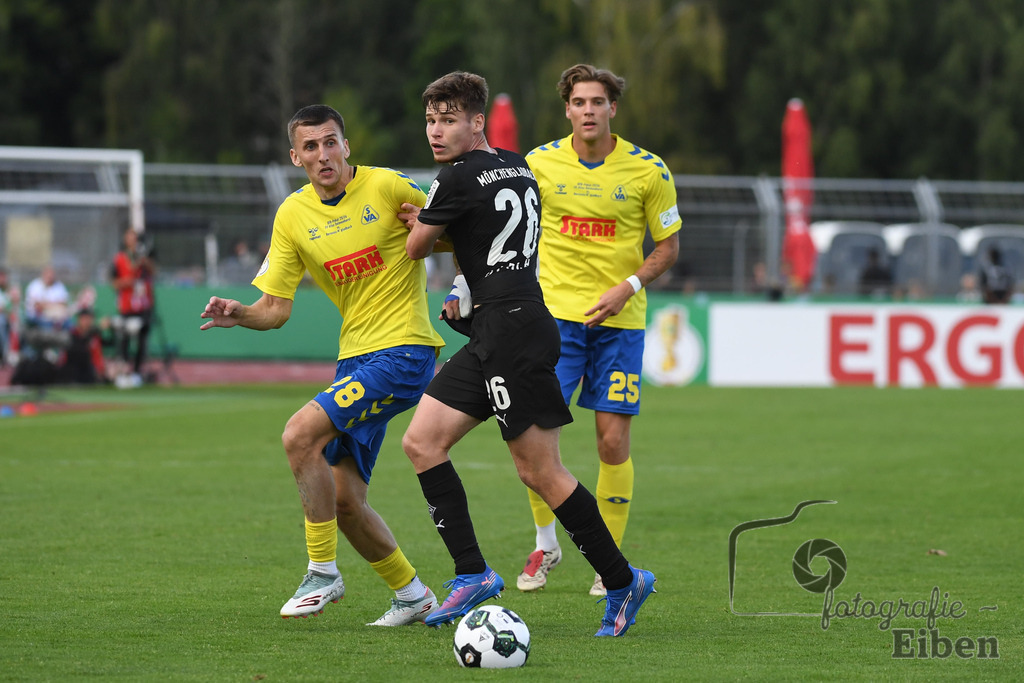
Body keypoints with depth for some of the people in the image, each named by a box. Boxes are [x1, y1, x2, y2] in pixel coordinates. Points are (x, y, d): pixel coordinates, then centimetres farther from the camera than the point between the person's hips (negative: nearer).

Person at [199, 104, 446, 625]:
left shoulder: (386, 187, -9)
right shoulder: (293, 216, 5)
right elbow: (277, 307, 5)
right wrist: (240, 314, -15)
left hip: (403, 351, -6)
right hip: (354, 357, 7)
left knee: (300, 435, -22)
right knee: (343, 500, 5)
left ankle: (323, 573, -11)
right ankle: (412, 596, 23)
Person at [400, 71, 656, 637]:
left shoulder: (457, 181, -10)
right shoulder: (519, 168, 16)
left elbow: (416, 247, 4)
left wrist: (420, 222, 24)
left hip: (513, 331, -10)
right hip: (493, 335, 10)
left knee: (540, 472, -6)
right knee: (421, 441, 5)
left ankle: (622, 581, 2)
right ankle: (472, 573, 0)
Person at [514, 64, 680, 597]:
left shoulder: (648, 171, -4)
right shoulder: (539, 163, -1)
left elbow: (668, 246, 3)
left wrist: (628, 286, -12)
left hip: (619, 318, -1)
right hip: (555, 312, 1)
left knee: (613, 439, -3)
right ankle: (545, 544, 10)